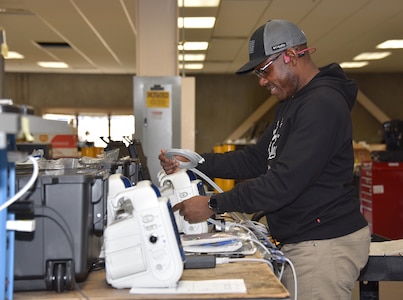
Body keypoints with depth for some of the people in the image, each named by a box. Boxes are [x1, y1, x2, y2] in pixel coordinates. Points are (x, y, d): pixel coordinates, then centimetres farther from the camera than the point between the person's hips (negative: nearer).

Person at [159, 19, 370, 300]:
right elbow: (257, 159, 13)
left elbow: (284, 182, -26)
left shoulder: (322, 105, -20)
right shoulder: (292, 102, 14)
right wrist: (195, 163, 3)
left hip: (325, 244, -10)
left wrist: (213, 204, -22)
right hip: (302, 240, 10)